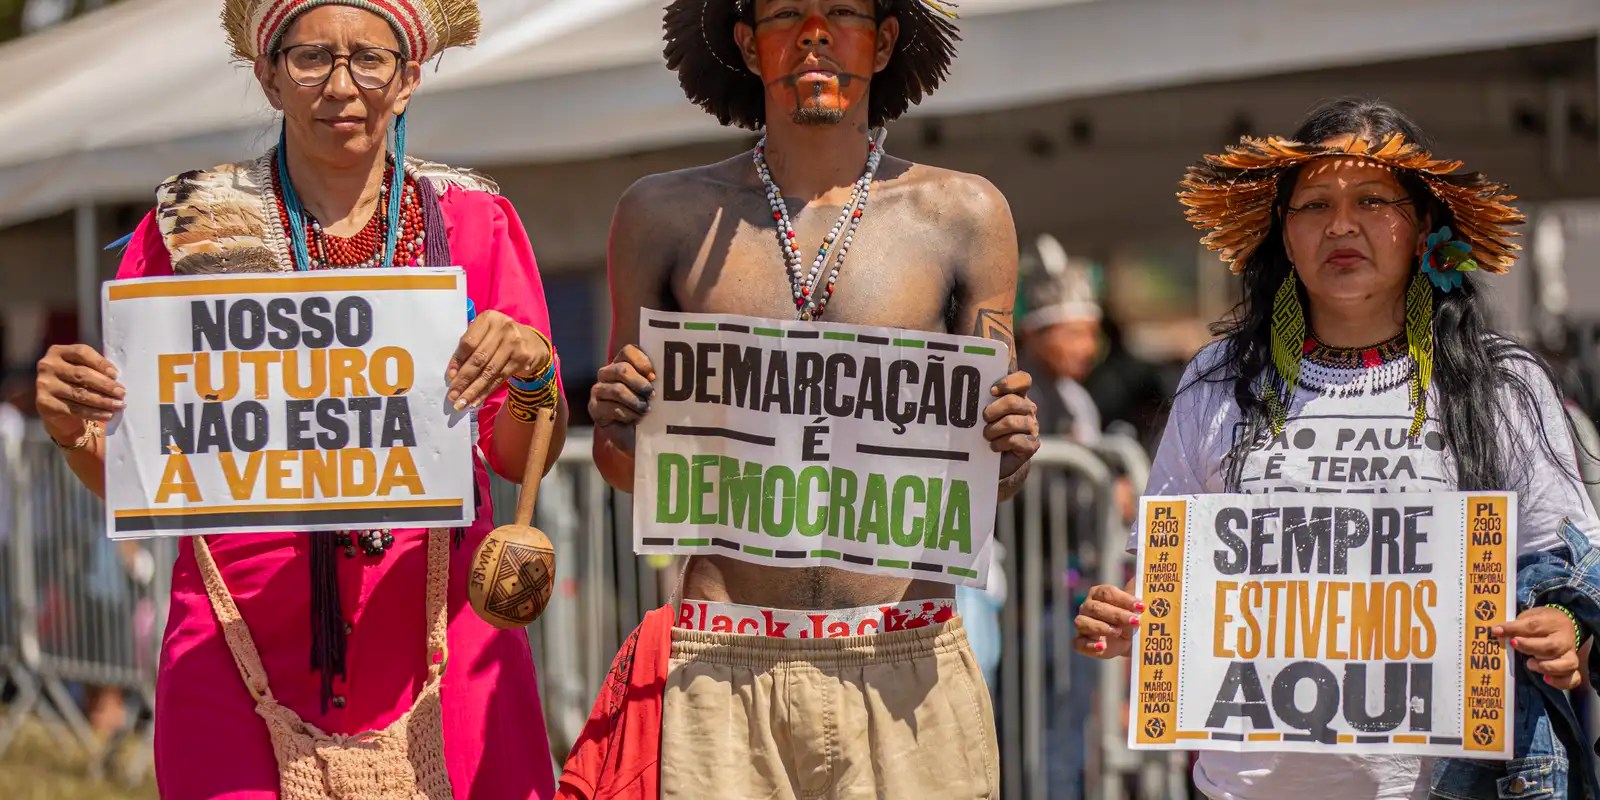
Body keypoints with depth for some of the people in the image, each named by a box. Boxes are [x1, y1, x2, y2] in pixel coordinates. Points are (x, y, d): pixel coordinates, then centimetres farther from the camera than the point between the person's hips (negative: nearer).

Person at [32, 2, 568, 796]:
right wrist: (75, 430, -14)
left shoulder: (471, 222, 6)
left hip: (439, 649, 1)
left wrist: (531, 379, -15)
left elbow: (520, 460, 5)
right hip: (243, 649, -1)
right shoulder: (191, 228, 4)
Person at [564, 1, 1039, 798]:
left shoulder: (961, 216, 7)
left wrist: (1008, 455, -9)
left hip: (906, 671, 0)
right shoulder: (666, 216, 8)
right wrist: (620, 430, -7)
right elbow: (627, 468, 15)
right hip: (723, 673, 0)